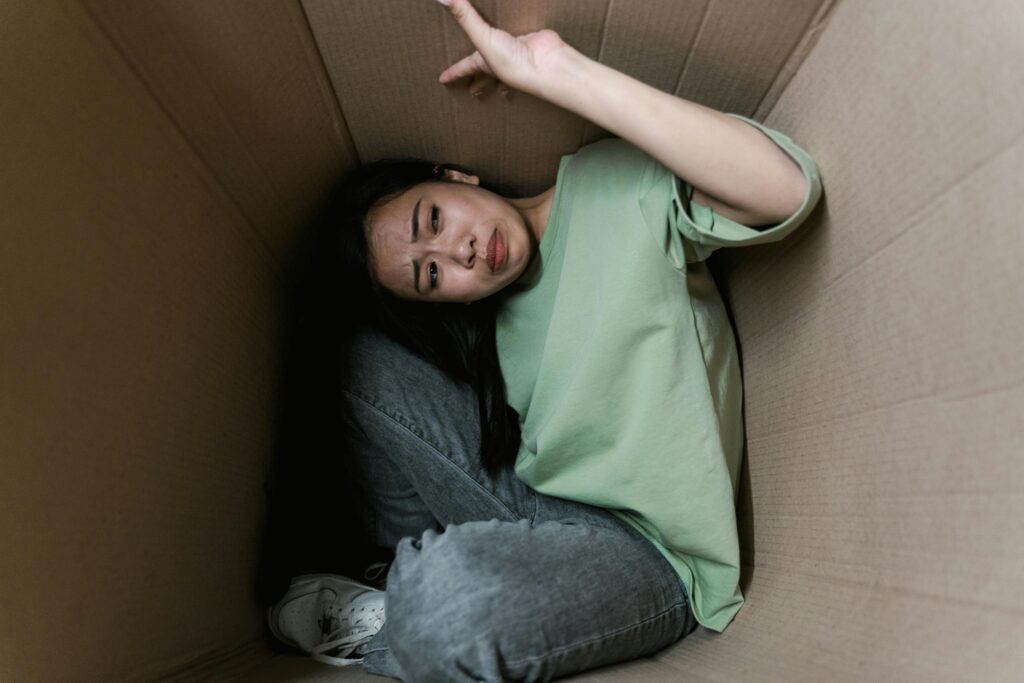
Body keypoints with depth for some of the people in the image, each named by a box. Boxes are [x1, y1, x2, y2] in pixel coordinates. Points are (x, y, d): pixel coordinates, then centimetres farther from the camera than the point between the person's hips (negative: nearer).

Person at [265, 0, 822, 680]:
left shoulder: (617, 189, -13)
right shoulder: (484, 325, 2)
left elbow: (787, 189, -30)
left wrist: (561, 71, -33)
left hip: (650, 552, -5)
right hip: (531, 513, 5)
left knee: (440, 613, -35)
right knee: (377, 355, -8)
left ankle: (384, 619, 0)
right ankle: (418, 566, -1)